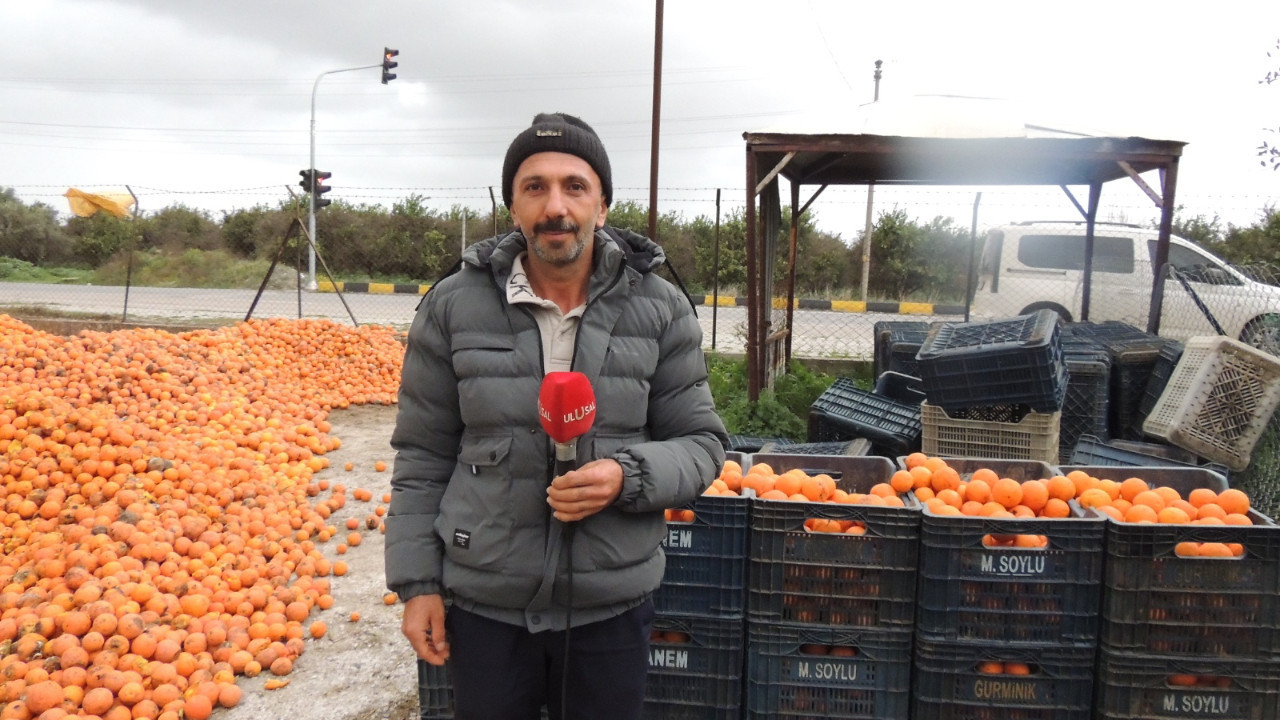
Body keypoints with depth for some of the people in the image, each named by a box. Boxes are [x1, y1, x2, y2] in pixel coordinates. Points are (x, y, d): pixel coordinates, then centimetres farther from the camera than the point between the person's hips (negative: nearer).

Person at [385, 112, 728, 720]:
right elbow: (423, 457, 2)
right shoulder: (453, 306, -4)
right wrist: (417, 582, 0)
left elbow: (701, 443, 1)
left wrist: (628, 477, -19)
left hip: (611, 606, 0)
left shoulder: (660, 310, -5)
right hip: (484, 603, 0)